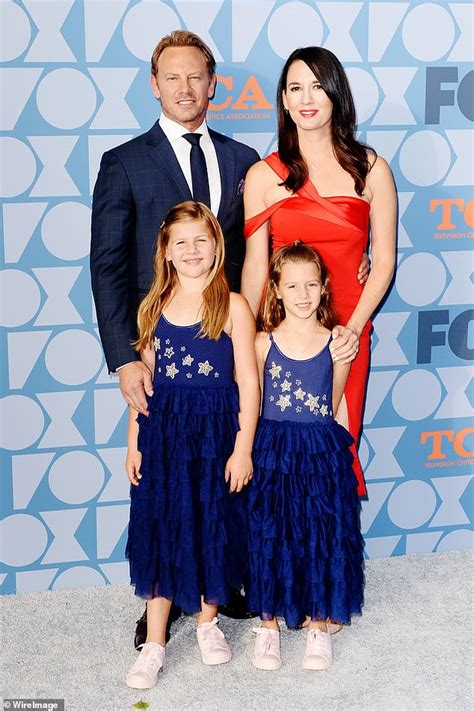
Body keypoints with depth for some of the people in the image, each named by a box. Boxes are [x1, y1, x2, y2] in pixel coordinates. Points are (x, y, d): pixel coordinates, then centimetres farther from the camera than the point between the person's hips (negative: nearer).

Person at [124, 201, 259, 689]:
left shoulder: (232, 307, -5)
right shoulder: (152, 308, 4)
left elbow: (248, 380, -6)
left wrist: (243, 448, -9)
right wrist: (134, 443, 4)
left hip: (215, 430, -2)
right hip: (162, 430, 2)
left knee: (213, 525, 10)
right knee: (159, 529, 5)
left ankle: (207, 620, 33)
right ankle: (154, 644, 14)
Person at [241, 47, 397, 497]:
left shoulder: (371, 170, 3)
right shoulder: (264, 176, 2)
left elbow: (384, 260, 3)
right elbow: (255, 266, 2)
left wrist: (353, 328, -8)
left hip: (345, 335, 0)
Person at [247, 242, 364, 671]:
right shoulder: (263, 343, -3)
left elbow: (335, 406, 4)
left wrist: (328, 443, 1)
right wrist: (246, 454, -2)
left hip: (322, 455, 0)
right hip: (272, 454, 0)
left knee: (323, 536, 4)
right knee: (269, 535, 3)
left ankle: (319, 624, 20)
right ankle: (269, 624, 19)